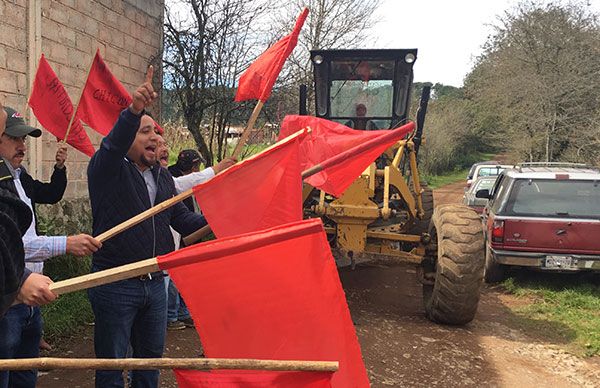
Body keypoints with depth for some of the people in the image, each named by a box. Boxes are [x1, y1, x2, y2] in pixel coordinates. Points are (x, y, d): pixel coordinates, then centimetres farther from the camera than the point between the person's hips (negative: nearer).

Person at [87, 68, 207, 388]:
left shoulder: (163, 176, 12)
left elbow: (181, 217, 13)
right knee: (111, 362, 6)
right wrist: (134, 111, -49)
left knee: (151, 355, 19)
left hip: (154, 283, 6)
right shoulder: (107, 170, -9)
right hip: (115, 286, -6)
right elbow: (112, 145, -31)